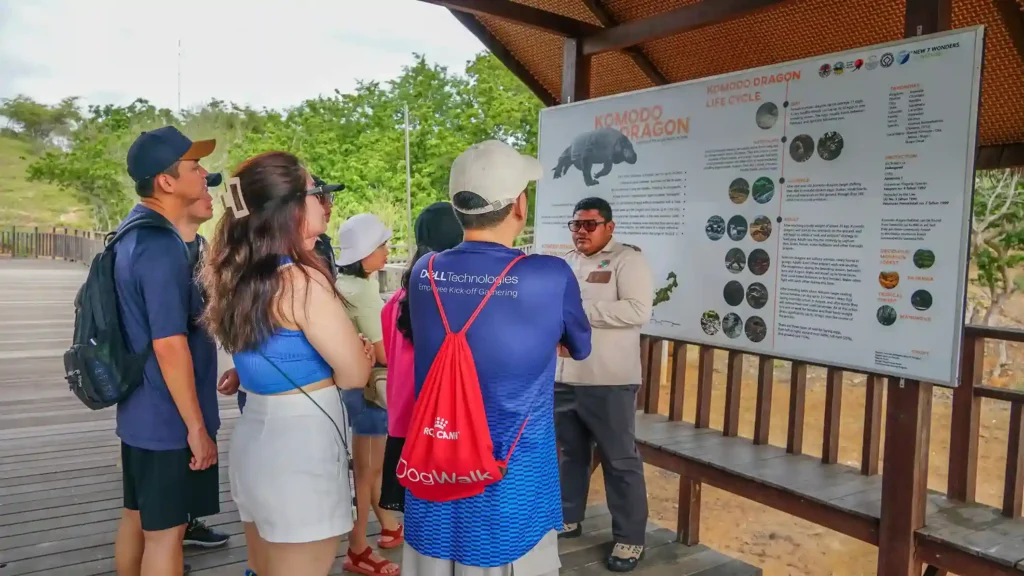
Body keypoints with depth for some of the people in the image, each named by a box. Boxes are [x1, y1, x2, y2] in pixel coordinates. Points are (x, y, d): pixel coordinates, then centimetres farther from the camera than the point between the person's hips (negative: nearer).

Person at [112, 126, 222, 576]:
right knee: (166, 530, 4)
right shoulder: (161, 247, -24)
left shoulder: (135, 234, 7)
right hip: (169, 420, -9)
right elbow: (170, 346, -26)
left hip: (140, 411, 9)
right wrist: (197, 427, -20)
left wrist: (191, 223, 10)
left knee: (138, 517, 21)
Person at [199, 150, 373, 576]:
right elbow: (355, 374, -14)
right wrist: (361, 353, 8)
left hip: (255, 435, 8)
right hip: (302, 443, -8)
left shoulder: (237, 276, 6)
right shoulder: (304, 282, -19)